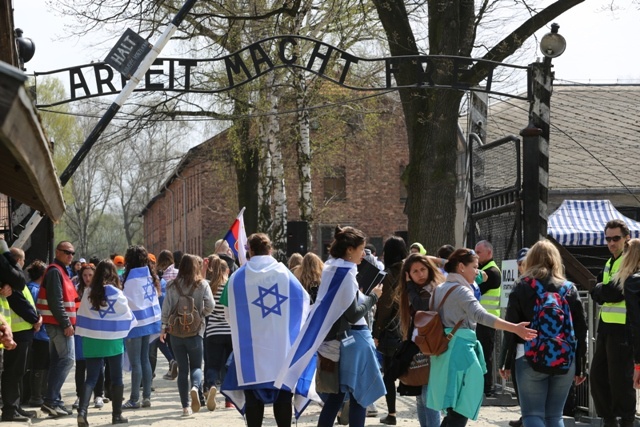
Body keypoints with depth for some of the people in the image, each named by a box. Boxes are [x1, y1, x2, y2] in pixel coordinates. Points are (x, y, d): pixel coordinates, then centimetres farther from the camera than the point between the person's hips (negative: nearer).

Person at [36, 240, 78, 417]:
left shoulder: (61, 271, 19)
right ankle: (51, 400, -14)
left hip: (59, 324, 10)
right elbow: (55, 301, -21)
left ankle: (52, 401, 11)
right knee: (67, 359, -12)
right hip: (59, 324, -10)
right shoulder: (55, 271, -13)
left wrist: (67, 322, 18)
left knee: (57, 361, 10)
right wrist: (66, 323, -22)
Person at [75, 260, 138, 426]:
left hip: (92, 340, 2)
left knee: (91, 378, 2)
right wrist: (124, 329, 22)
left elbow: (82, 315, 4)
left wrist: (84, 336, 14)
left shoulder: (89, 292, -1)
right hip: (113, 341, -2)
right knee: (116, 378, 10)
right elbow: (127, 315, 2)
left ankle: (82, 411, -16)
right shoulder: (116, 293, -8)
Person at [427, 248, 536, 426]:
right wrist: (514, 328, -37)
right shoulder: (461, 290, -11)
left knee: (454, 410, 14)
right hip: (459, 349, -9)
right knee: (461, 411, -7)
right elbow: (481, 315, -28)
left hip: (443, 349, 9)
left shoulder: (439, 289, 16)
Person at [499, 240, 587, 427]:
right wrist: (580, 367, 11)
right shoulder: (569, 288, 9)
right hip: (565, 360, 3)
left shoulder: (522, 286, 2)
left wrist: (507, 362, 2)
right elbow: (581, 330, 7)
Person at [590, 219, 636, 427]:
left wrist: (600, 291, -2)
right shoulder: (609, 263, 18)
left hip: (623, 330, -9)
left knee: (620, 379, -5)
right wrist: (604, 291, -7)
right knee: (597, 375, 11)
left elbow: (615, 292, -20)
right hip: (606, 327, 9)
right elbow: (596, 294, 12)